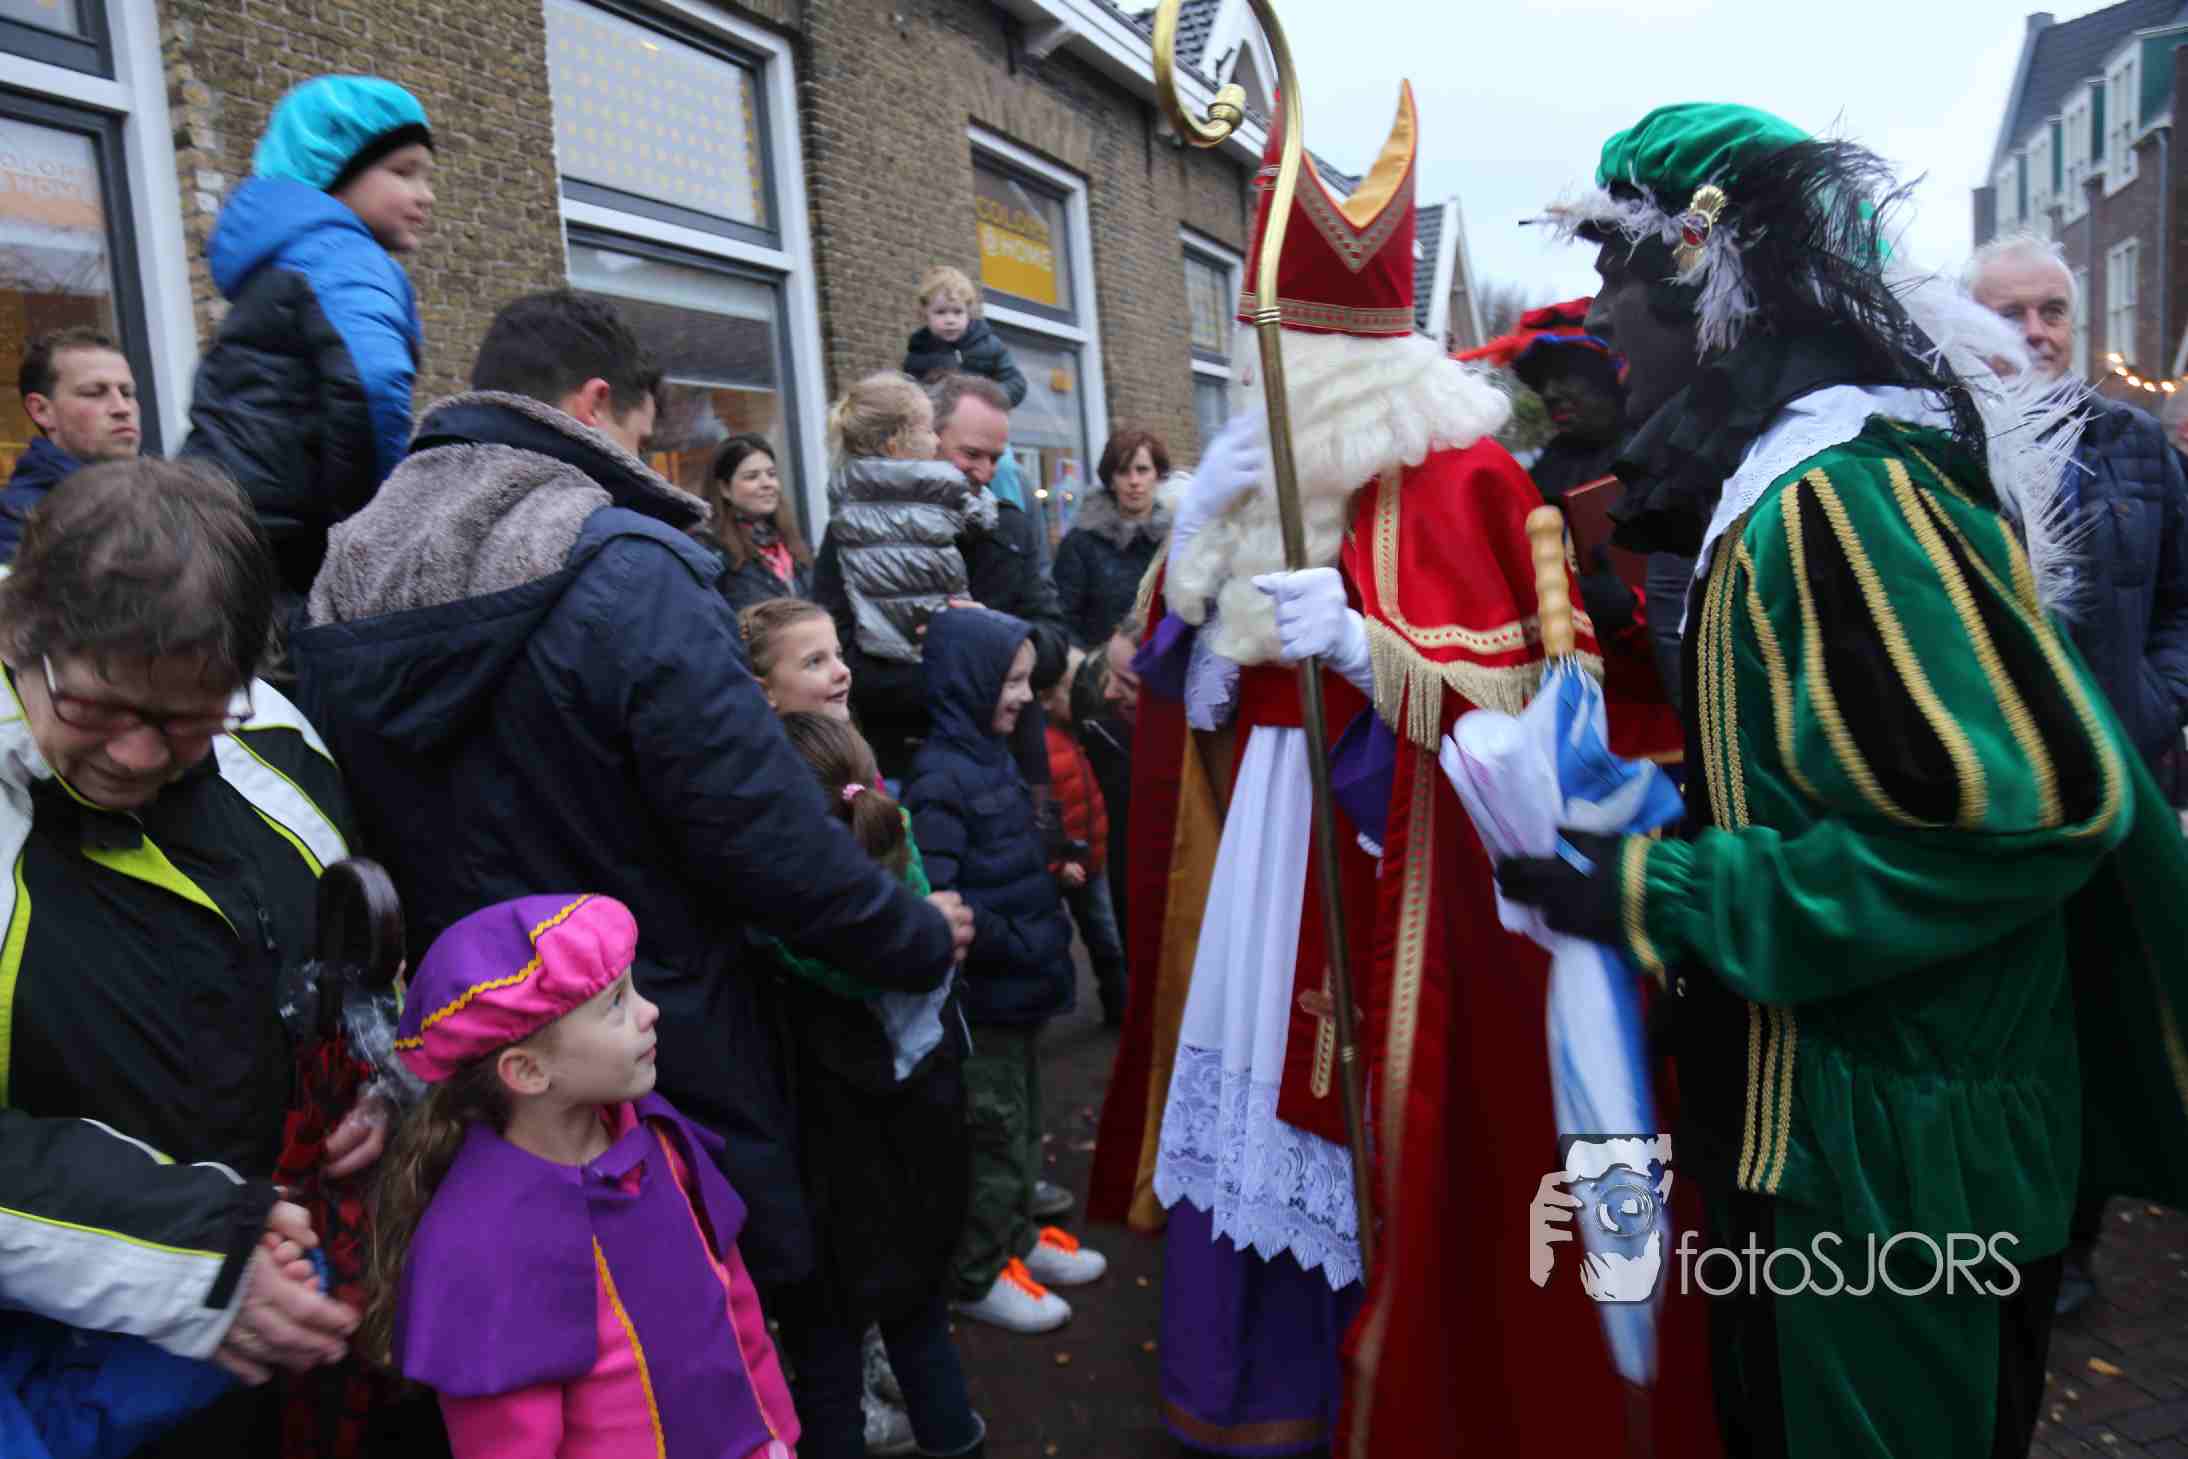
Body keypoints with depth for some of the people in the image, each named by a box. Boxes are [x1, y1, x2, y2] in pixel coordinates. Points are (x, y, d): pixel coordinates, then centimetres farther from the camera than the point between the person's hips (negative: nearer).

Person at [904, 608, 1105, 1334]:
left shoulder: (992, 754, 7)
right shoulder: (939, 777, -21)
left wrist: (1044, 936, 9)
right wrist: (1016, 945, -20)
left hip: (1022, 981, 9)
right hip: (983, 991, -9)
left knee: (1023, 1119, 21)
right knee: (992, 1131, 5)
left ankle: (1017, 1236, 39)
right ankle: (978, 1274, 21)